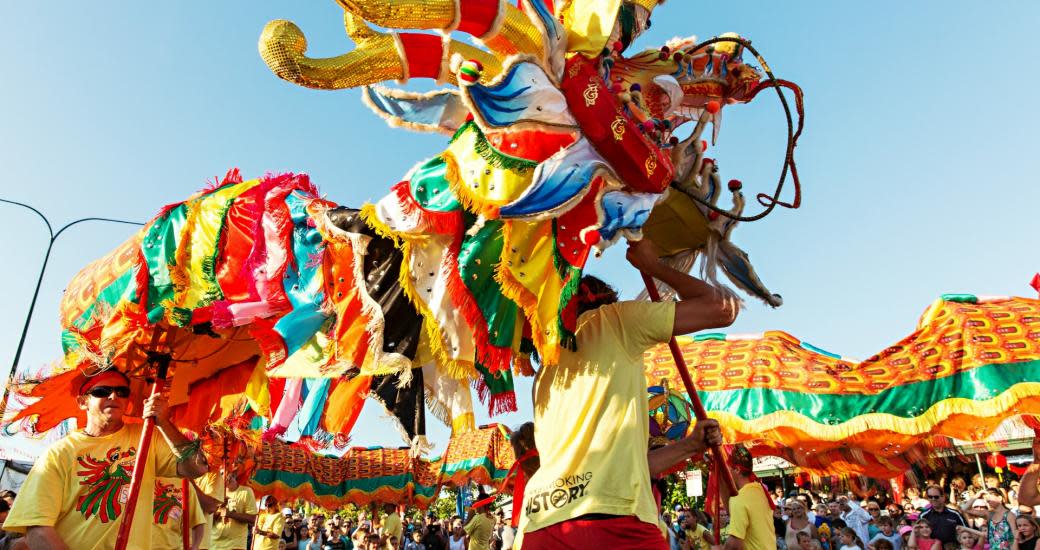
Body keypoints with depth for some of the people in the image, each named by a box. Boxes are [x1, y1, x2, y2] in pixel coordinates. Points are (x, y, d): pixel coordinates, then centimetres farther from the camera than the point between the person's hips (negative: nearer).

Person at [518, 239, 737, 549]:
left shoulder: (547, 374, 26)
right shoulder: (611, 319, 8)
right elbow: (721, 309, 7)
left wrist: (687, 447, 36)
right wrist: (654, 267, 21)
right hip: (607, 518, -7)